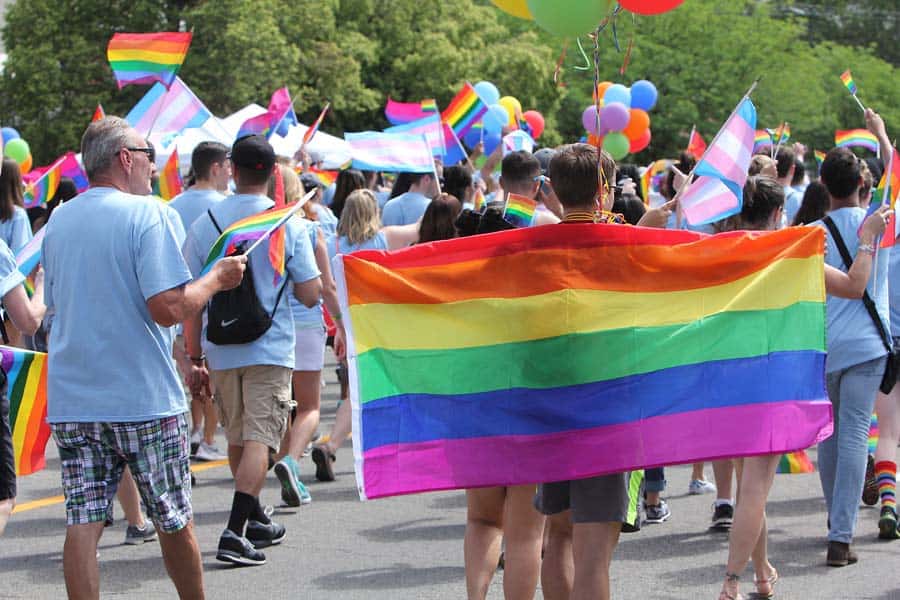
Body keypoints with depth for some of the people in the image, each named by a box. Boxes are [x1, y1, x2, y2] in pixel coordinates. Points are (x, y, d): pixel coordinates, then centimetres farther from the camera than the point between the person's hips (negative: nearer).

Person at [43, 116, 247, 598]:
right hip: (143, 396, -5)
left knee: (83, 523, 1)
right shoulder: (145, 214, -11)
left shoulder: (58, 221, 9)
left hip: (70, 399, 5)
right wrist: (217, 278, -3)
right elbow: (168, 308, -20)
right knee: (173, 521, 11)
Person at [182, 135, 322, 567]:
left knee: (238, 439, 18)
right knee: (259, 440, -5)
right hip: (270, 349, -3)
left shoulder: (205, 224, 0)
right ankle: (235, 532, -17)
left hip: (221, 352, 3)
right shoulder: (288, 224, -6)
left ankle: (255, 520, 32)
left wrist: (195, 358, 7)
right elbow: (310, 295, -6)